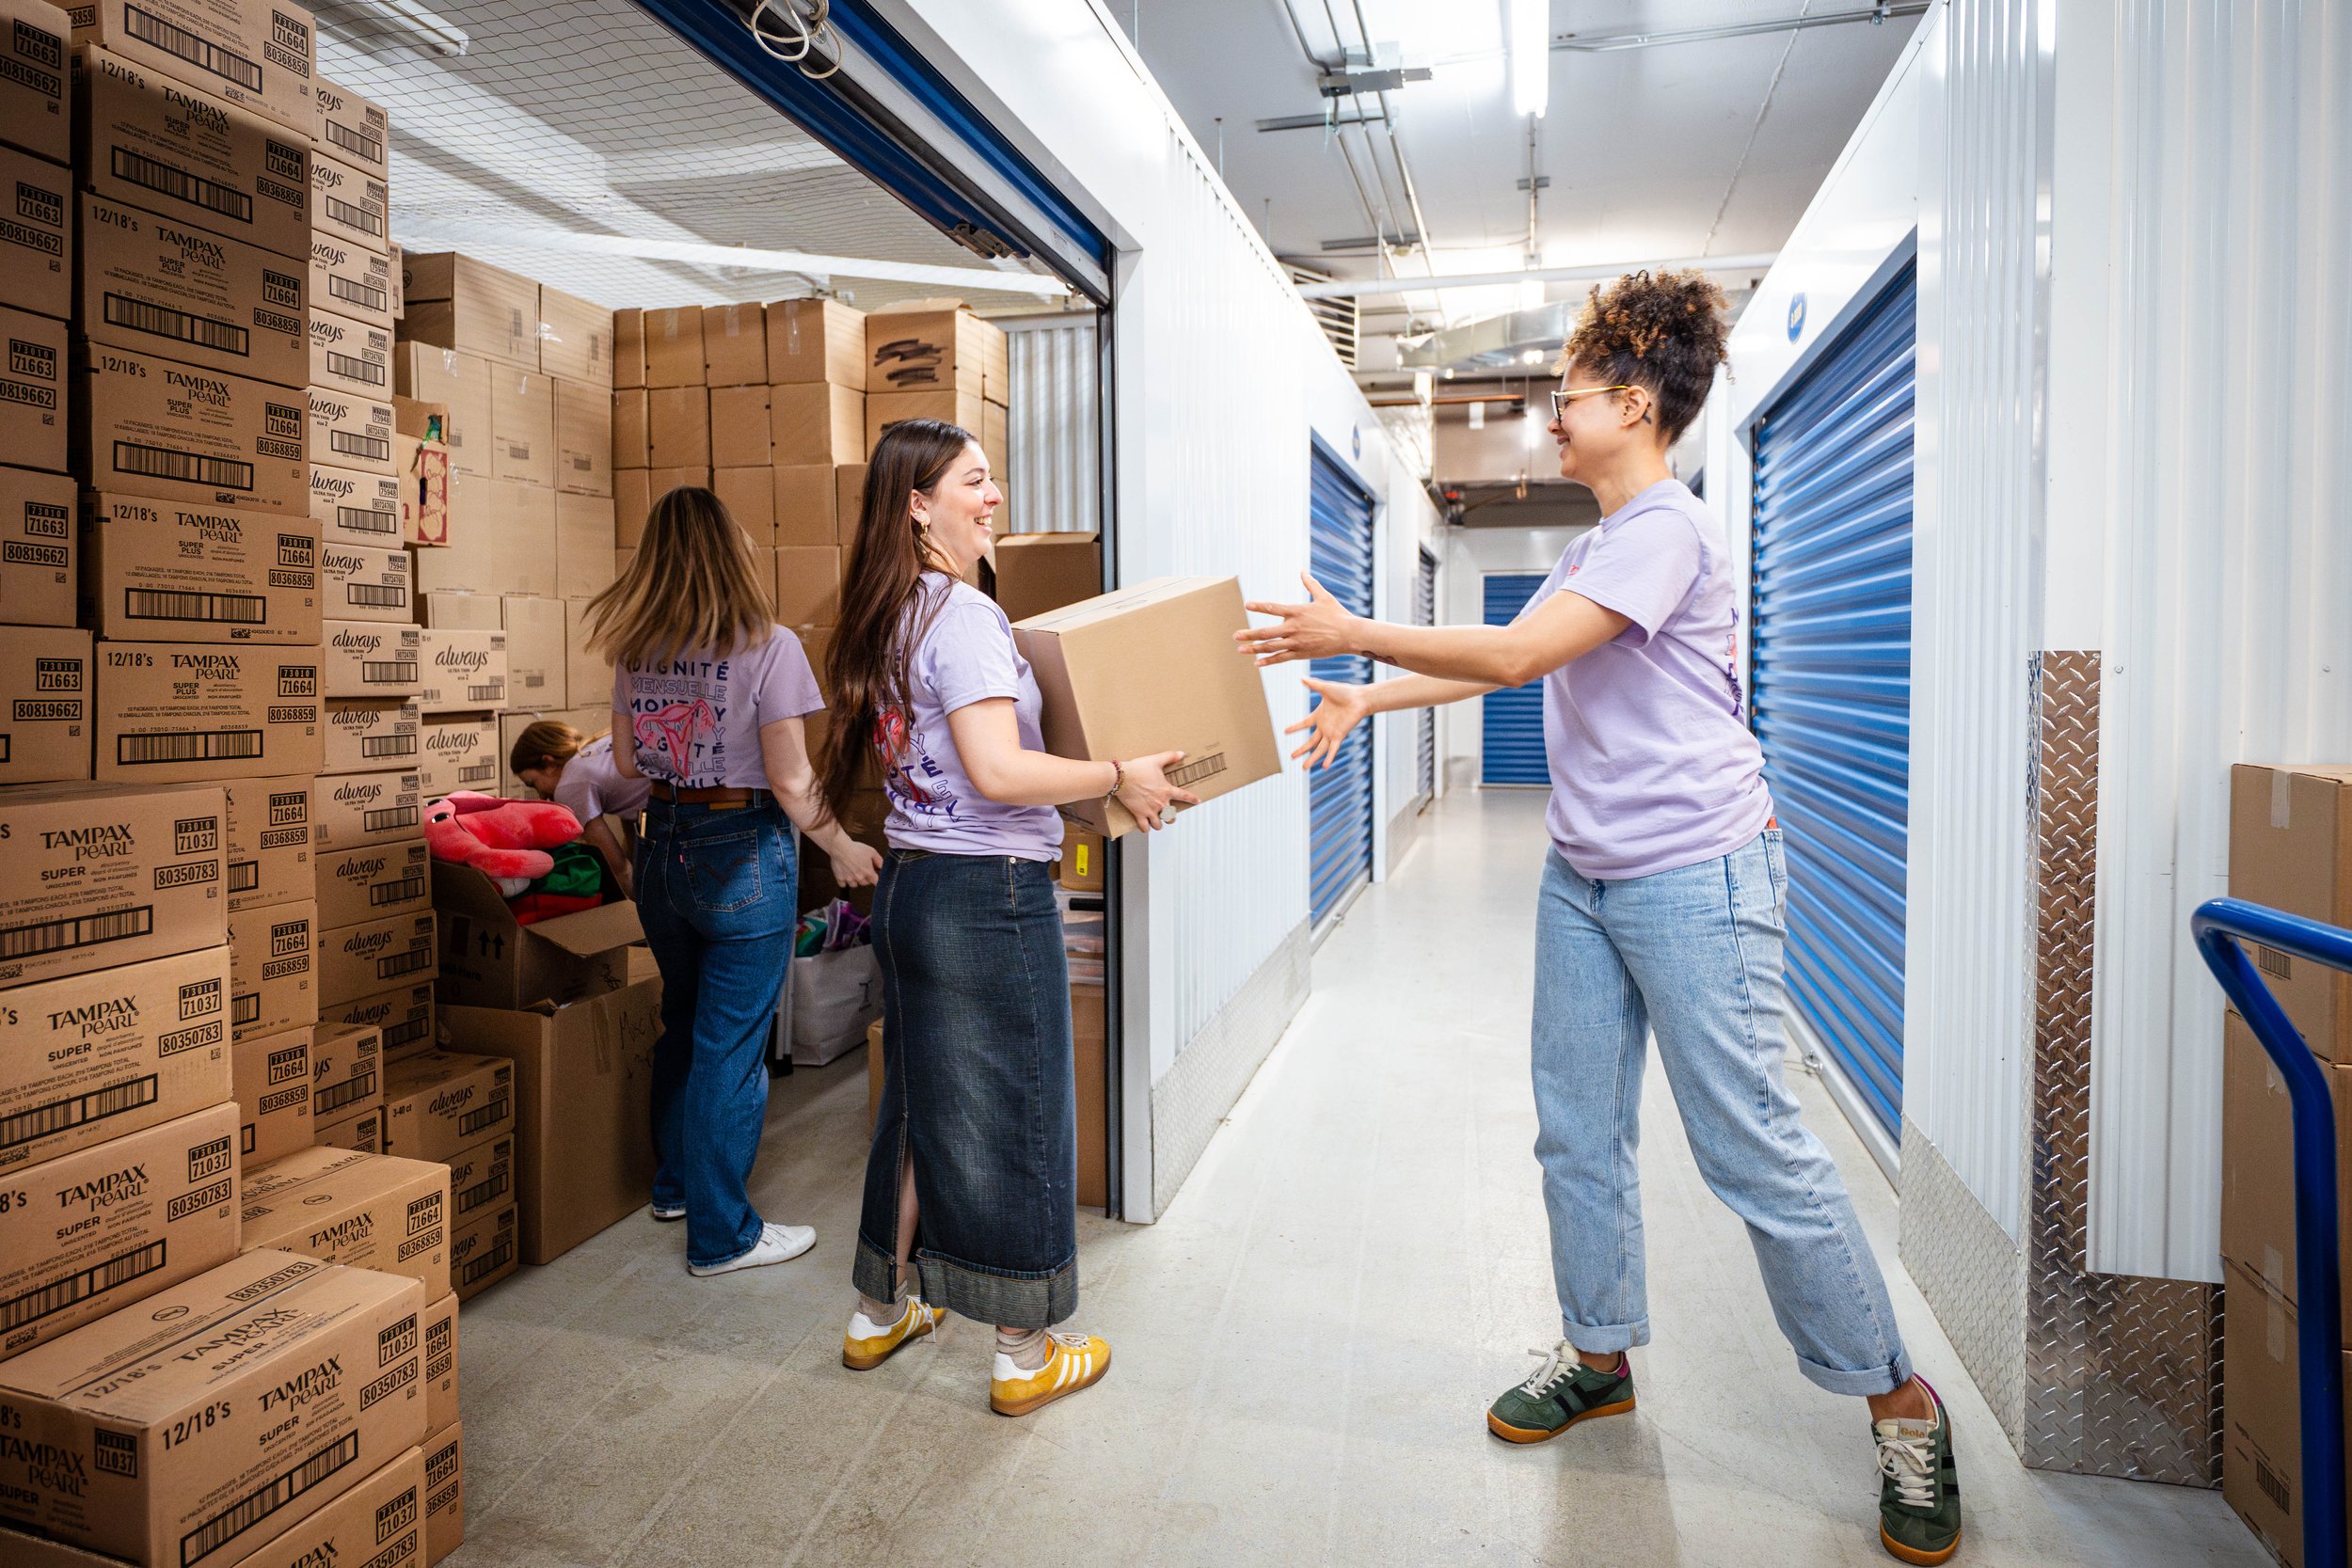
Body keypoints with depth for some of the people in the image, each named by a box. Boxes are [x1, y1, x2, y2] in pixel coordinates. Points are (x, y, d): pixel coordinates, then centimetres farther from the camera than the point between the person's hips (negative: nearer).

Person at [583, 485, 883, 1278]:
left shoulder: (635, 649, 2)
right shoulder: (768, 647, -15)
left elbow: (626, 762, 11)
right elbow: (791, 781, -15)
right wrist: (844, 849, -1)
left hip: (663, 847, 6)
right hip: (744, 855, -6)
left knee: (683, 1025, 23)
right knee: (730, 1046, 3)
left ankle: (676, 1183, 40)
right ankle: (721, 1234, 15)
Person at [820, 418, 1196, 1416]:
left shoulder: (886, 619, 11)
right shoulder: (964, 615, -17)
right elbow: (999, 772, -25)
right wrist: (1119, 777, -14)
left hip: (909, 880, 9)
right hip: (988, 894, -9)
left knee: (920, 1101, 20)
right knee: (1013, 1113, 4)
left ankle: (881, 1313, 36)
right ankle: (1025, 1355, 20)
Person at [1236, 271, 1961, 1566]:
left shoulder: (1666, 530, -14)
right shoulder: (1592, 547, 16)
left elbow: (1516, 654, -22)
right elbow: (1502, 661, 23)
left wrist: (1350, 635, -15)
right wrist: (1362, 704, 21)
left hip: (1695, 877, -9)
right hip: (1583, 877, 9)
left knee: (1752, 1149, -2)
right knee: (1577, 1134, 12)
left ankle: (1899, 1403, 18)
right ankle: (1599, 1355, 30)